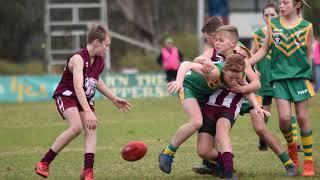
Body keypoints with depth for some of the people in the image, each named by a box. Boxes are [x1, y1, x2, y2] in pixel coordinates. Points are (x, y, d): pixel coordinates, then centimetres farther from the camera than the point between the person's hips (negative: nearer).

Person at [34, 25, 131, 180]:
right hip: (67, 95, -7)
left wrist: (114, 99, 22)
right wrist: (88, 112, -46)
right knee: (76, 127, -27)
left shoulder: (99, 61, 1)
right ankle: (44, 163, -18)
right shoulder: (78, 59, -26)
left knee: (91, 129, -15)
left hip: (85, 98, 7)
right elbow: (78, 87, -37)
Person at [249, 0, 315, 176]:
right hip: (279, 76, 1)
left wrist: (308, 76, 10)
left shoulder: (306, 27, 1)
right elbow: (264, 50, 12)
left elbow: (308, 55, 9)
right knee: (284, 118, -10)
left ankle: (309, 161, 9)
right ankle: (291, 145, 22)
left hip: (300, 76, -1)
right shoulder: (273, 24, 5)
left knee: (302, 117, -1)